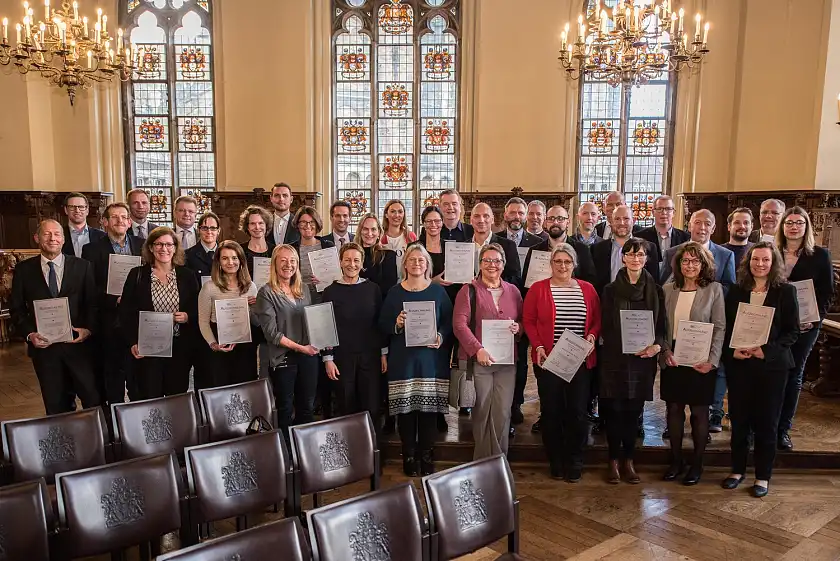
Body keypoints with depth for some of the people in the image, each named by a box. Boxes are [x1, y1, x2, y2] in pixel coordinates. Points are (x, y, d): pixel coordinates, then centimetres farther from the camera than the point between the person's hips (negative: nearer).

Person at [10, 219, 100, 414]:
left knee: (94, 400, -2)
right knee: (56, 406, 10)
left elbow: (93, 302, 4)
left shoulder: (83, 266, 4)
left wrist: (88, 329, -10)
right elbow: (16, 308, 7)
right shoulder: (24, 270, 5)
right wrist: (29, 334, -7)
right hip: (43, 346, 1)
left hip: (78, 343, -1)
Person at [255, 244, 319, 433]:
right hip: (283, 358, -5)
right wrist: (300, 347, -16)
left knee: (307, 407, 13)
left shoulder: (303, 289, 10)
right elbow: (271, 332, -13)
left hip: (308, 355, 5)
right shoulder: (267, 293, -7)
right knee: (285, 409, 9)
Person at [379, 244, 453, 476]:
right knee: (405, 408, 0)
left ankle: (427, 457, 14)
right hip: (402, 359, 0)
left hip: (431, 359, 0)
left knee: (429, 407, 1)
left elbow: (449, 321, 6)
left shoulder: (438, 291, 8)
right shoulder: (395, 292, 7)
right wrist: (396, 324, -14)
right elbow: (382, 325, 5)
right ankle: (409, 457, 14)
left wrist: (441, 336, -12)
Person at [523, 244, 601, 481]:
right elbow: (529, 321, -1)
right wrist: (538, 346, -11)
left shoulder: (588, 289, 8)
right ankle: (556, 463, 20)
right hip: (548, 360, -1)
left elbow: (597, 320, 11)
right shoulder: (538, 289, 1)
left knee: (577, 411, 3)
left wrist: (592, 335, -8)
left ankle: (575, 463, 17)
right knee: (551, 411, 6)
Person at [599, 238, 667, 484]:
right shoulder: (611, 290, 2)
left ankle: (628, 460, 20)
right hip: (615, 358, -1)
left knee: (634, 411, 7)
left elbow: (663, 324, 7)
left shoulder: (655, 290, 7)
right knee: (614, 410, 1)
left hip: (644, 359, 2)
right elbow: (605, 326, -2)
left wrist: (657, 345, -13)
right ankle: (613, 461, 14)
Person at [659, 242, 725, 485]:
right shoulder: (668, 289, 4)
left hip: (700, 361, -2)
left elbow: (720, 328, -5)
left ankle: (697, 463, 20)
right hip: (672, 360, 3)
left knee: (699, 411, 6)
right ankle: (676, 460, 22)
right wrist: (665, 351, -7)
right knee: (674, 409, 9)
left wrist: (712, 360, -13)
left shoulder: (714, 290, -3)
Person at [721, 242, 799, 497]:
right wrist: (732, 351, -10)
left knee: (766, 421, 4)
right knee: (739, 419, 7)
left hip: (772, 365, -2)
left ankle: (763, 476, 17)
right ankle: (738, 469, 23)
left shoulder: (786, 291, -1)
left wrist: (766, 350, -15)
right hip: (739, 364, 2)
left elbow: (793, 331, -3)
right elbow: (726, 327, 7)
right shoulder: (736, 291, 5)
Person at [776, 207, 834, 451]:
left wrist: (815, 318, -11)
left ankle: (783, 429, 15)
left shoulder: (820, 255, 2)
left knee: (793, 375, 7)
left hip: (804, 327, 0)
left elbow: (827, 293, 2)